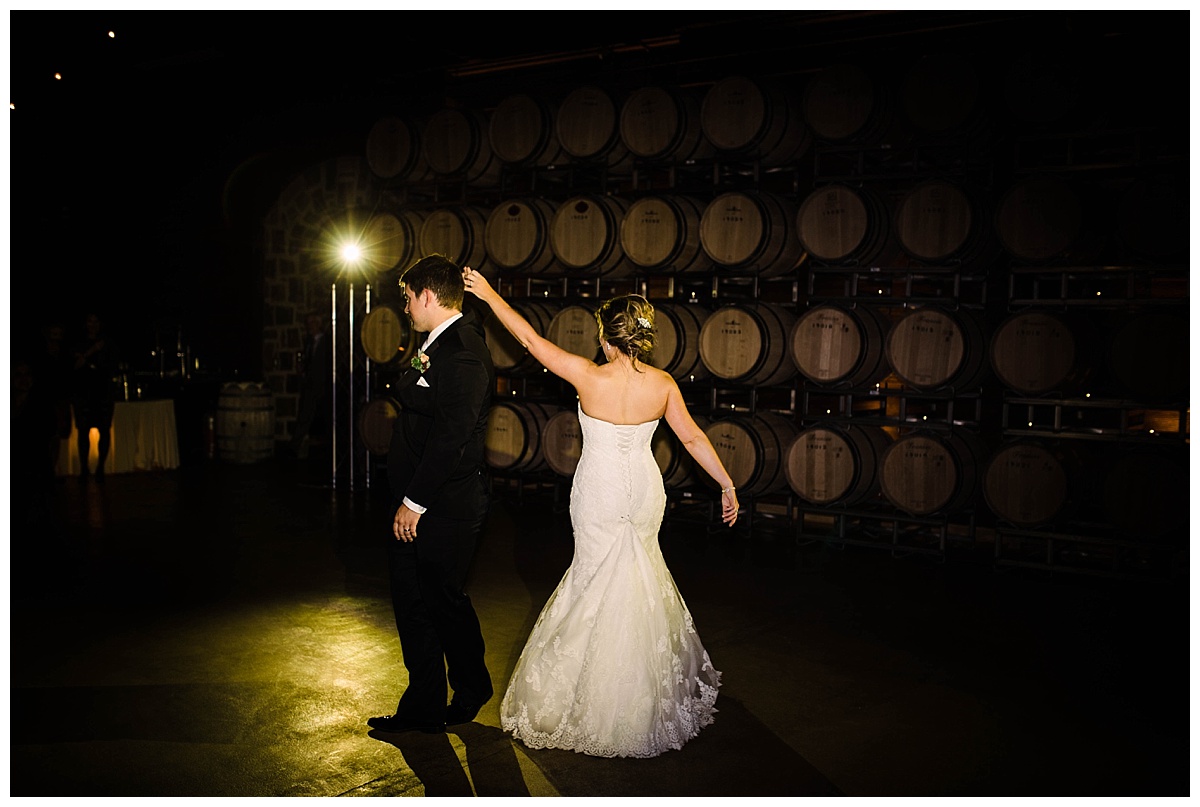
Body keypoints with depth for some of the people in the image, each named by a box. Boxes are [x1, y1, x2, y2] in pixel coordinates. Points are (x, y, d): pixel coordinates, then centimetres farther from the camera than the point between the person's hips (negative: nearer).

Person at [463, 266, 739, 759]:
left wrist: (489, 294, 0)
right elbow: (693, 438, -1)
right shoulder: (663, 384, -9)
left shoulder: (589, 377, -18)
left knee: (599, 575, 13)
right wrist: (727, 484, 10)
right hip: (644, 489, 3)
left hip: (599, 492, -3)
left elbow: (529, 338, -12)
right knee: (638, 573, 22)